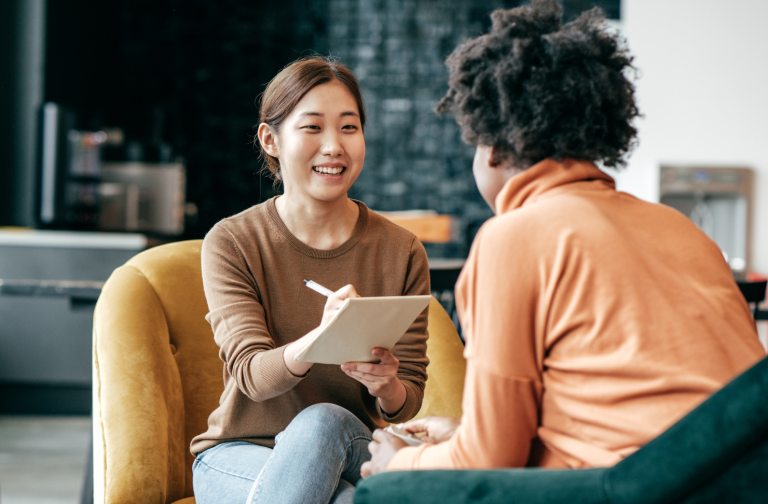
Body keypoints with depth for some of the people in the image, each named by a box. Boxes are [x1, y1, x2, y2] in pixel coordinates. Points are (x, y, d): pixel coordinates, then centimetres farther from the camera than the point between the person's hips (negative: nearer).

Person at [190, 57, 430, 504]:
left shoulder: (402, 253, 0)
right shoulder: (232, 244, -4)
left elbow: (408, 402, 1)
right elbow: (251, 374, -16)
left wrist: (385, 386, -24)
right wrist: (318, 341, -38)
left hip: (350, 454, 2)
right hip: (237, 455, -1)